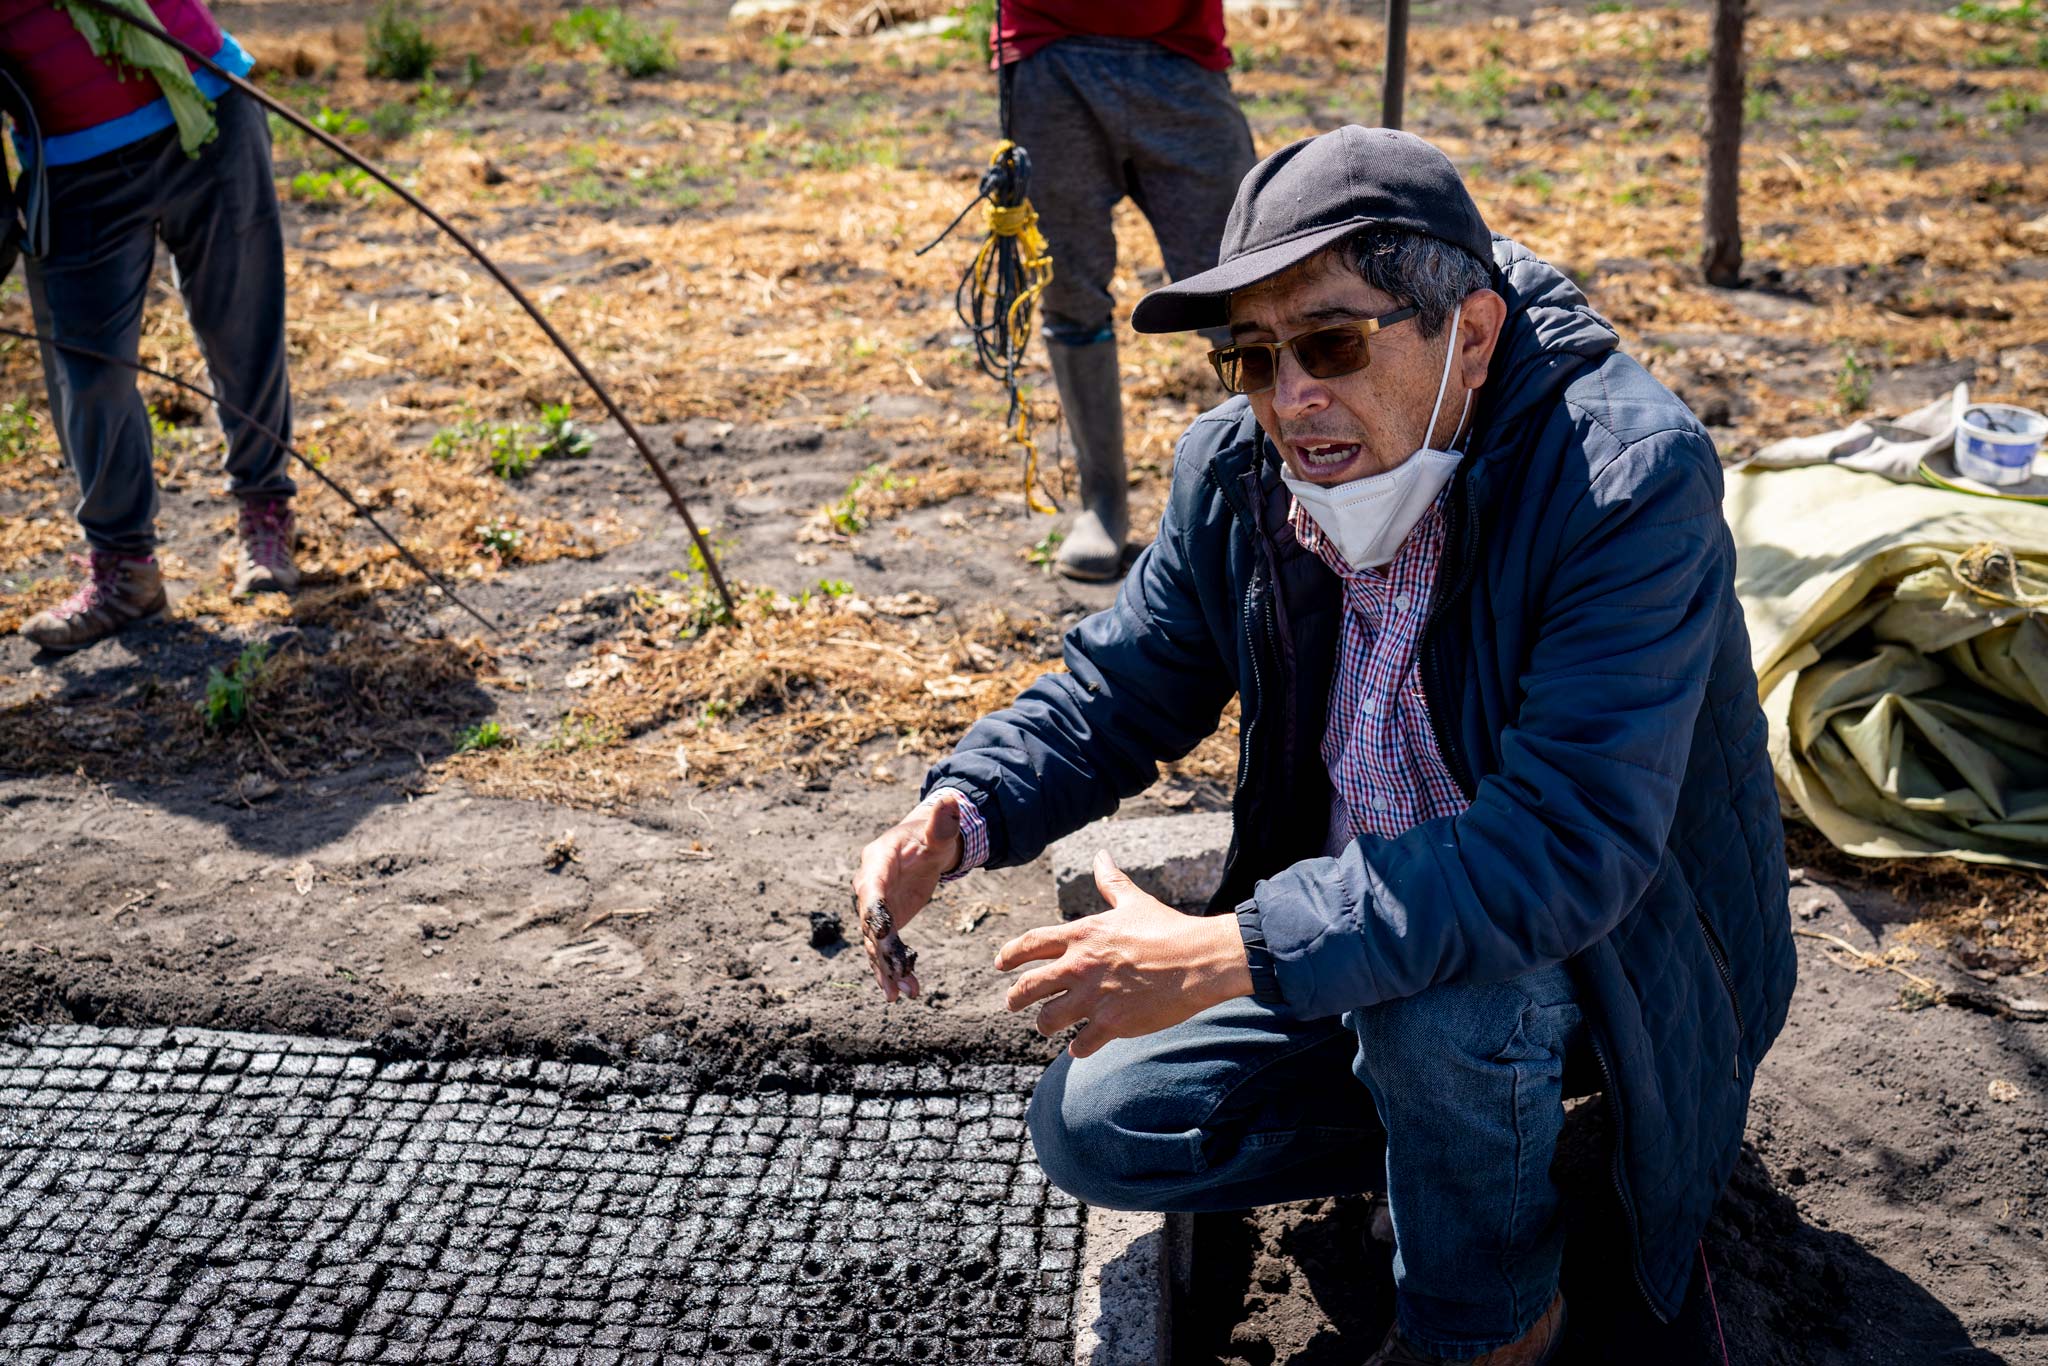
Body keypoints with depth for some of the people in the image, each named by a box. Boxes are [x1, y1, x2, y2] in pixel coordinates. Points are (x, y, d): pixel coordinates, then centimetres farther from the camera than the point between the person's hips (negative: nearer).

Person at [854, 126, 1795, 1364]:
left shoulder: (1630, 473, -29)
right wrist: (962, 814, -18)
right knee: (1094, 1126, -4)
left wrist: (1234, 953, -43)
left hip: (1607, 948, -5)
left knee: (1437, 974, -37)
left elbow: (1572, 843, -38)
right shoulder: (1238, 468, -10)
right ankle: (1480, 1108, 12)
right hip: (1352, 918, 6)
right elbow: (1123, 690, 3)